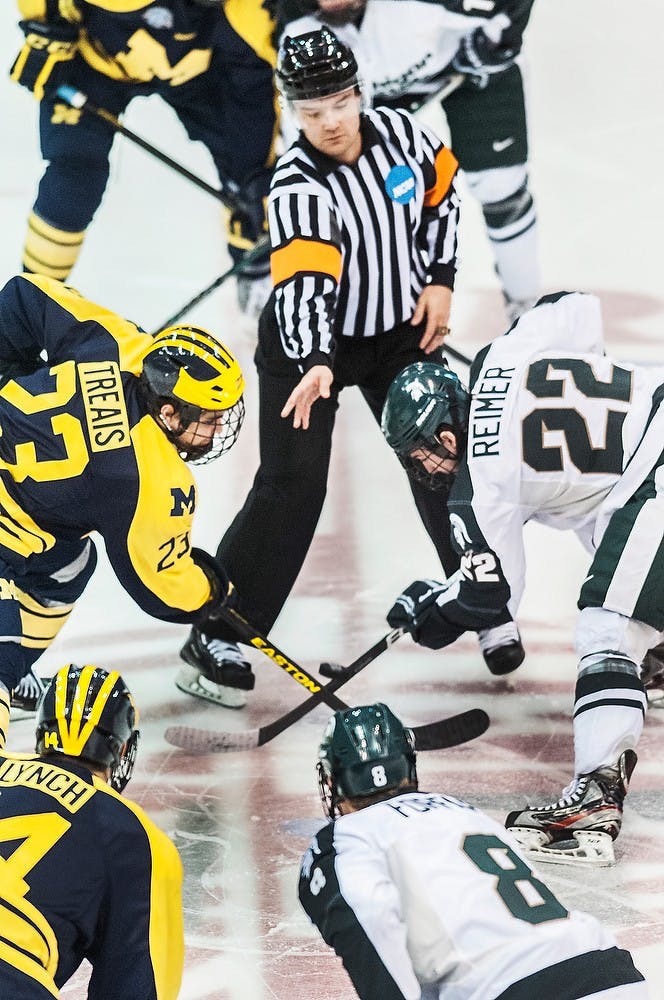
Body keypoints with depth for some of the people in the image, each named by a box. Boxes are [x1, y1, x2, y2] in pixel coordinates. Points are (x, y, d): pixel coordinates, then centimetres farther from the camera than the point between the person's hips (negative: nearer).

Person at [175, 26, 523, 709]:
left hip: (404, 330, 5)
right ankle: (219, 636, -6)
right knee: (292, 486, -12)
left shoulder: (398, 134, -14)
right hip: (308, 342, -5)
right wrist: (315, 364, -55)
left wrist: (439, 279, 0)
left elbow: (441, 192, 6)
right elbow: (304, 283, -41)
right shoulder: (298, 186, -30)